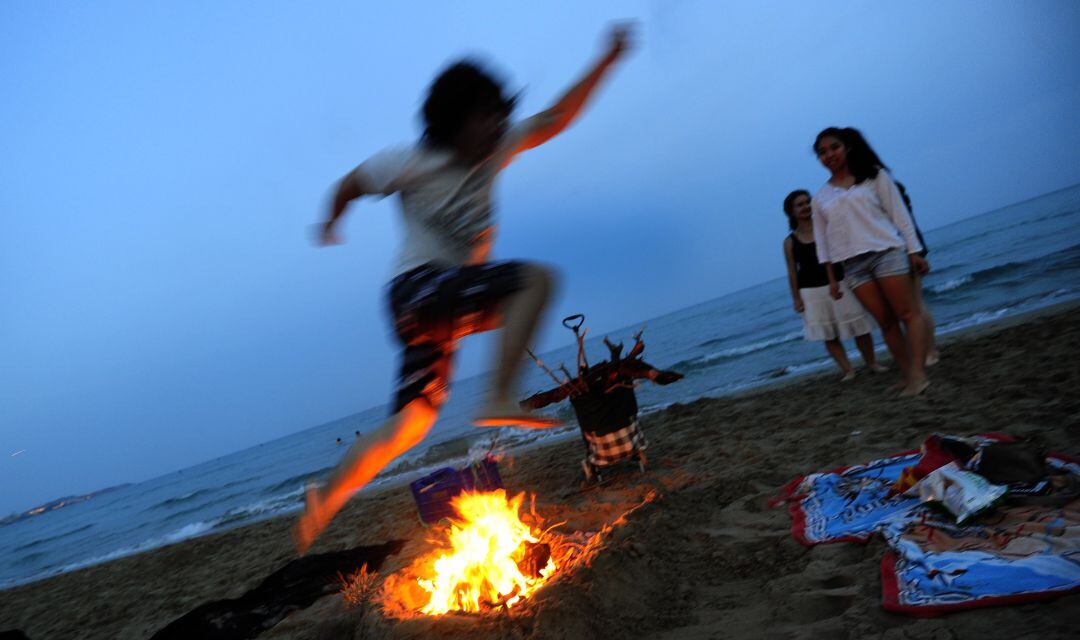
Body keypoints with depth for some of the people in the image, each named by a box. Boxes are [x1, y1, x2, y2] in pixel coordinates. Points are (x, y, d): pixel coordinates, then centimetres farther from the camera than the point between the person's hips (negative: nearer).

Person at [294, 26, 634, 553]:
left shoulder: (495, 150, 8)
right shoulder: (413, 161, -7)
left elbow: (555, 119, 7)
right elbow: (351, 184, 8)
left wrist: (606, 62, 0)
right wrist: (332, 222, 26)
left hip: (455, 302, 7)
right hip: (419, 289, -7)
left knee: (409, 425, 8)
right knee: (535, 278, -24)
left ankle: (325, 500, 22)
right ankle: (500, 400, -28)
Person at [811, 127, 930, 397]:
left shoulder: (874, 176, 8)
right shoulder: (819, 198, 13)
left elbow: (899, 214, 4)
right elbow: (822, 240, 12)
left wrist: (914, 252, -2)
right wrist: (832, 278, 7)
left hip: (886, 252, -2)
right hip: (853, 265, 2)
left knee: (908, 313, -7)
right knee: (886, 321, 2)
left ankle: (918, 373, -9)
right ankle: (908, 377, 5)